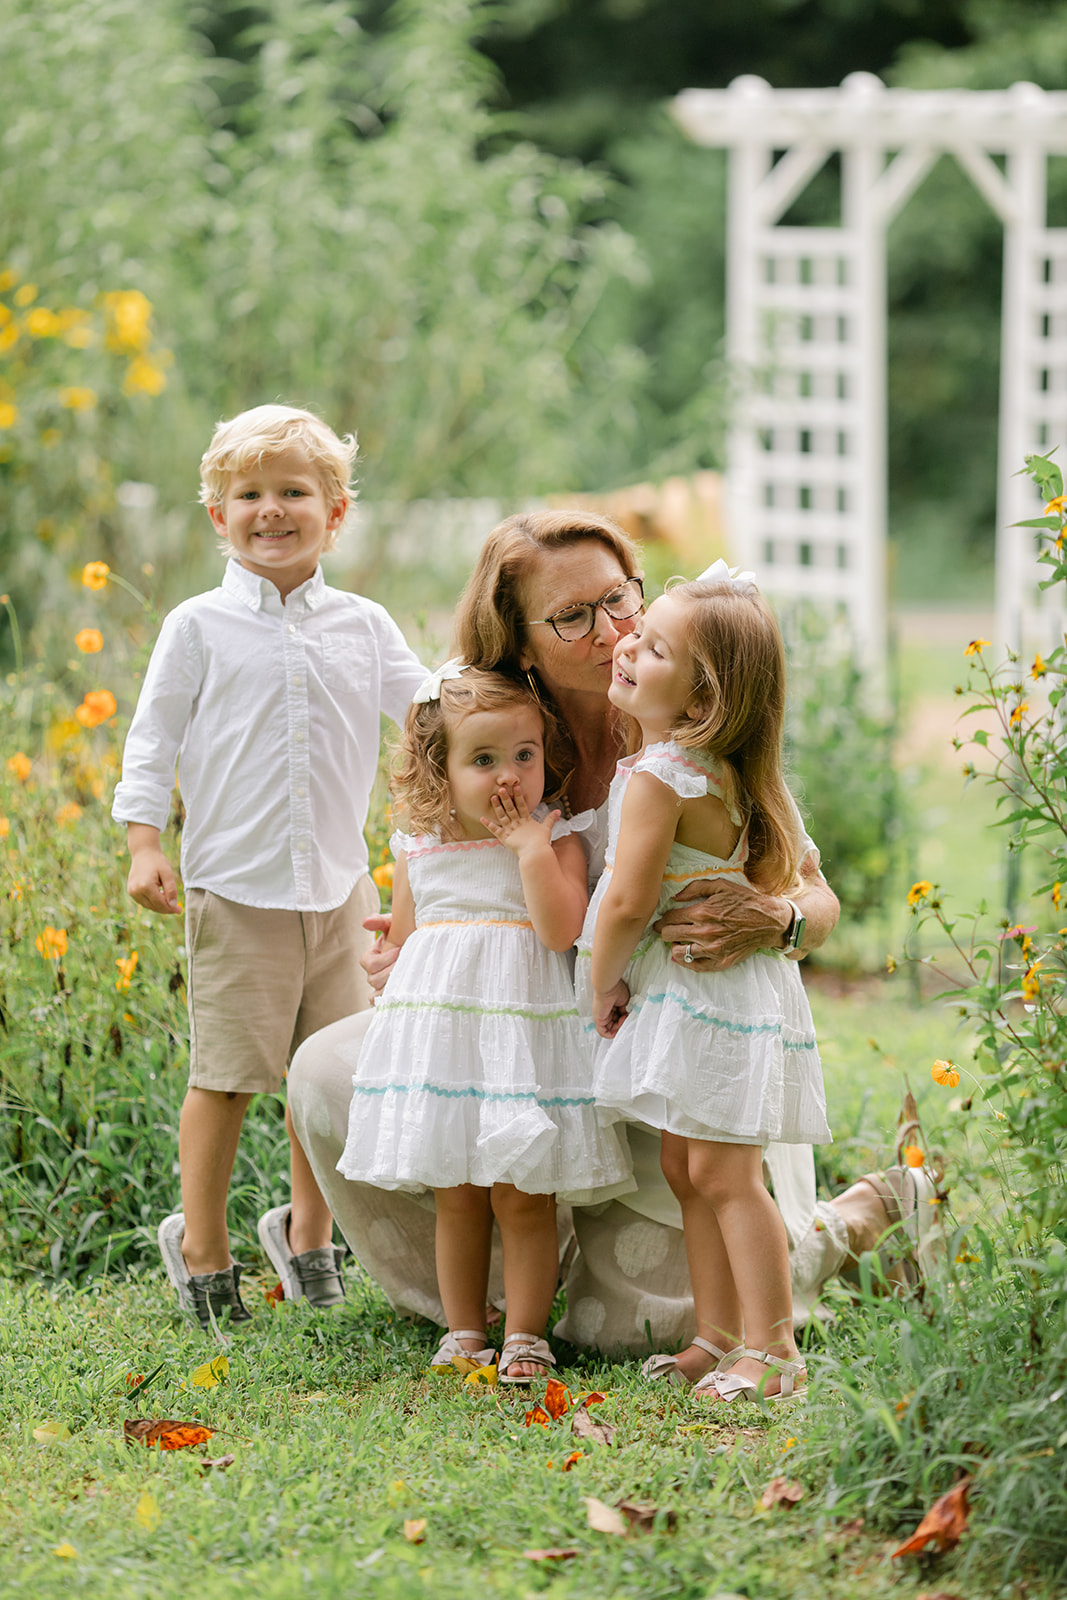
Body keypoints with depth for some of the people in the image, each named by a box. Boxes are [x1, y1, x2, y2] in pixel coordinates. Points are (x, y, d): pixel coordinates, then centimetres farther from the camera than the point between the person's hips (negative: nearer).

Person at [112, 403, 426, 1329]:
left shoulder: (362, 627, 8)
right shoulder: (200, 627, 0)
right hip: (235, 886, -3)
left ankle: (307, 1233, 27)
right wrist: (145, 843, -5)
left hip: (337, 885, 3)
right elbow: (154, 739, 2)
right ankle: (201, 1244, 15)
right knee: (227, 1075, -1)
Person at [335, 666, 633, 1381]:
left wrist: (529, 843, -19)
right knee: (456, 1198, 8)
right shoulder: (420, 849, 6)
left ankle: (525, 1337, 8)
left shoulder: (557, 838, -4)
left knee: (523, 1198, -1)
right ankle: (464, 1333, 18)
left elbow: (562, 929, -19)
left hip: (522, 1030, -3)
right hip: (439, 1027, 3)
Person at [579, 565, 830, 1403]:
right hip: (694, 993, 10)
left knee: (725, 1175, -6)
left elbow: (628, 901, -22)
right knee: (686, 1170, 13)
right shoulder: (717, 769, 9)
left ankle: (771, 1349, -2)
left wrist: (601, 984, -7)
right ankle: (719, 1340, 18)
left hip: (712, 989, -10)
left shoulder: (656, 777, -20)